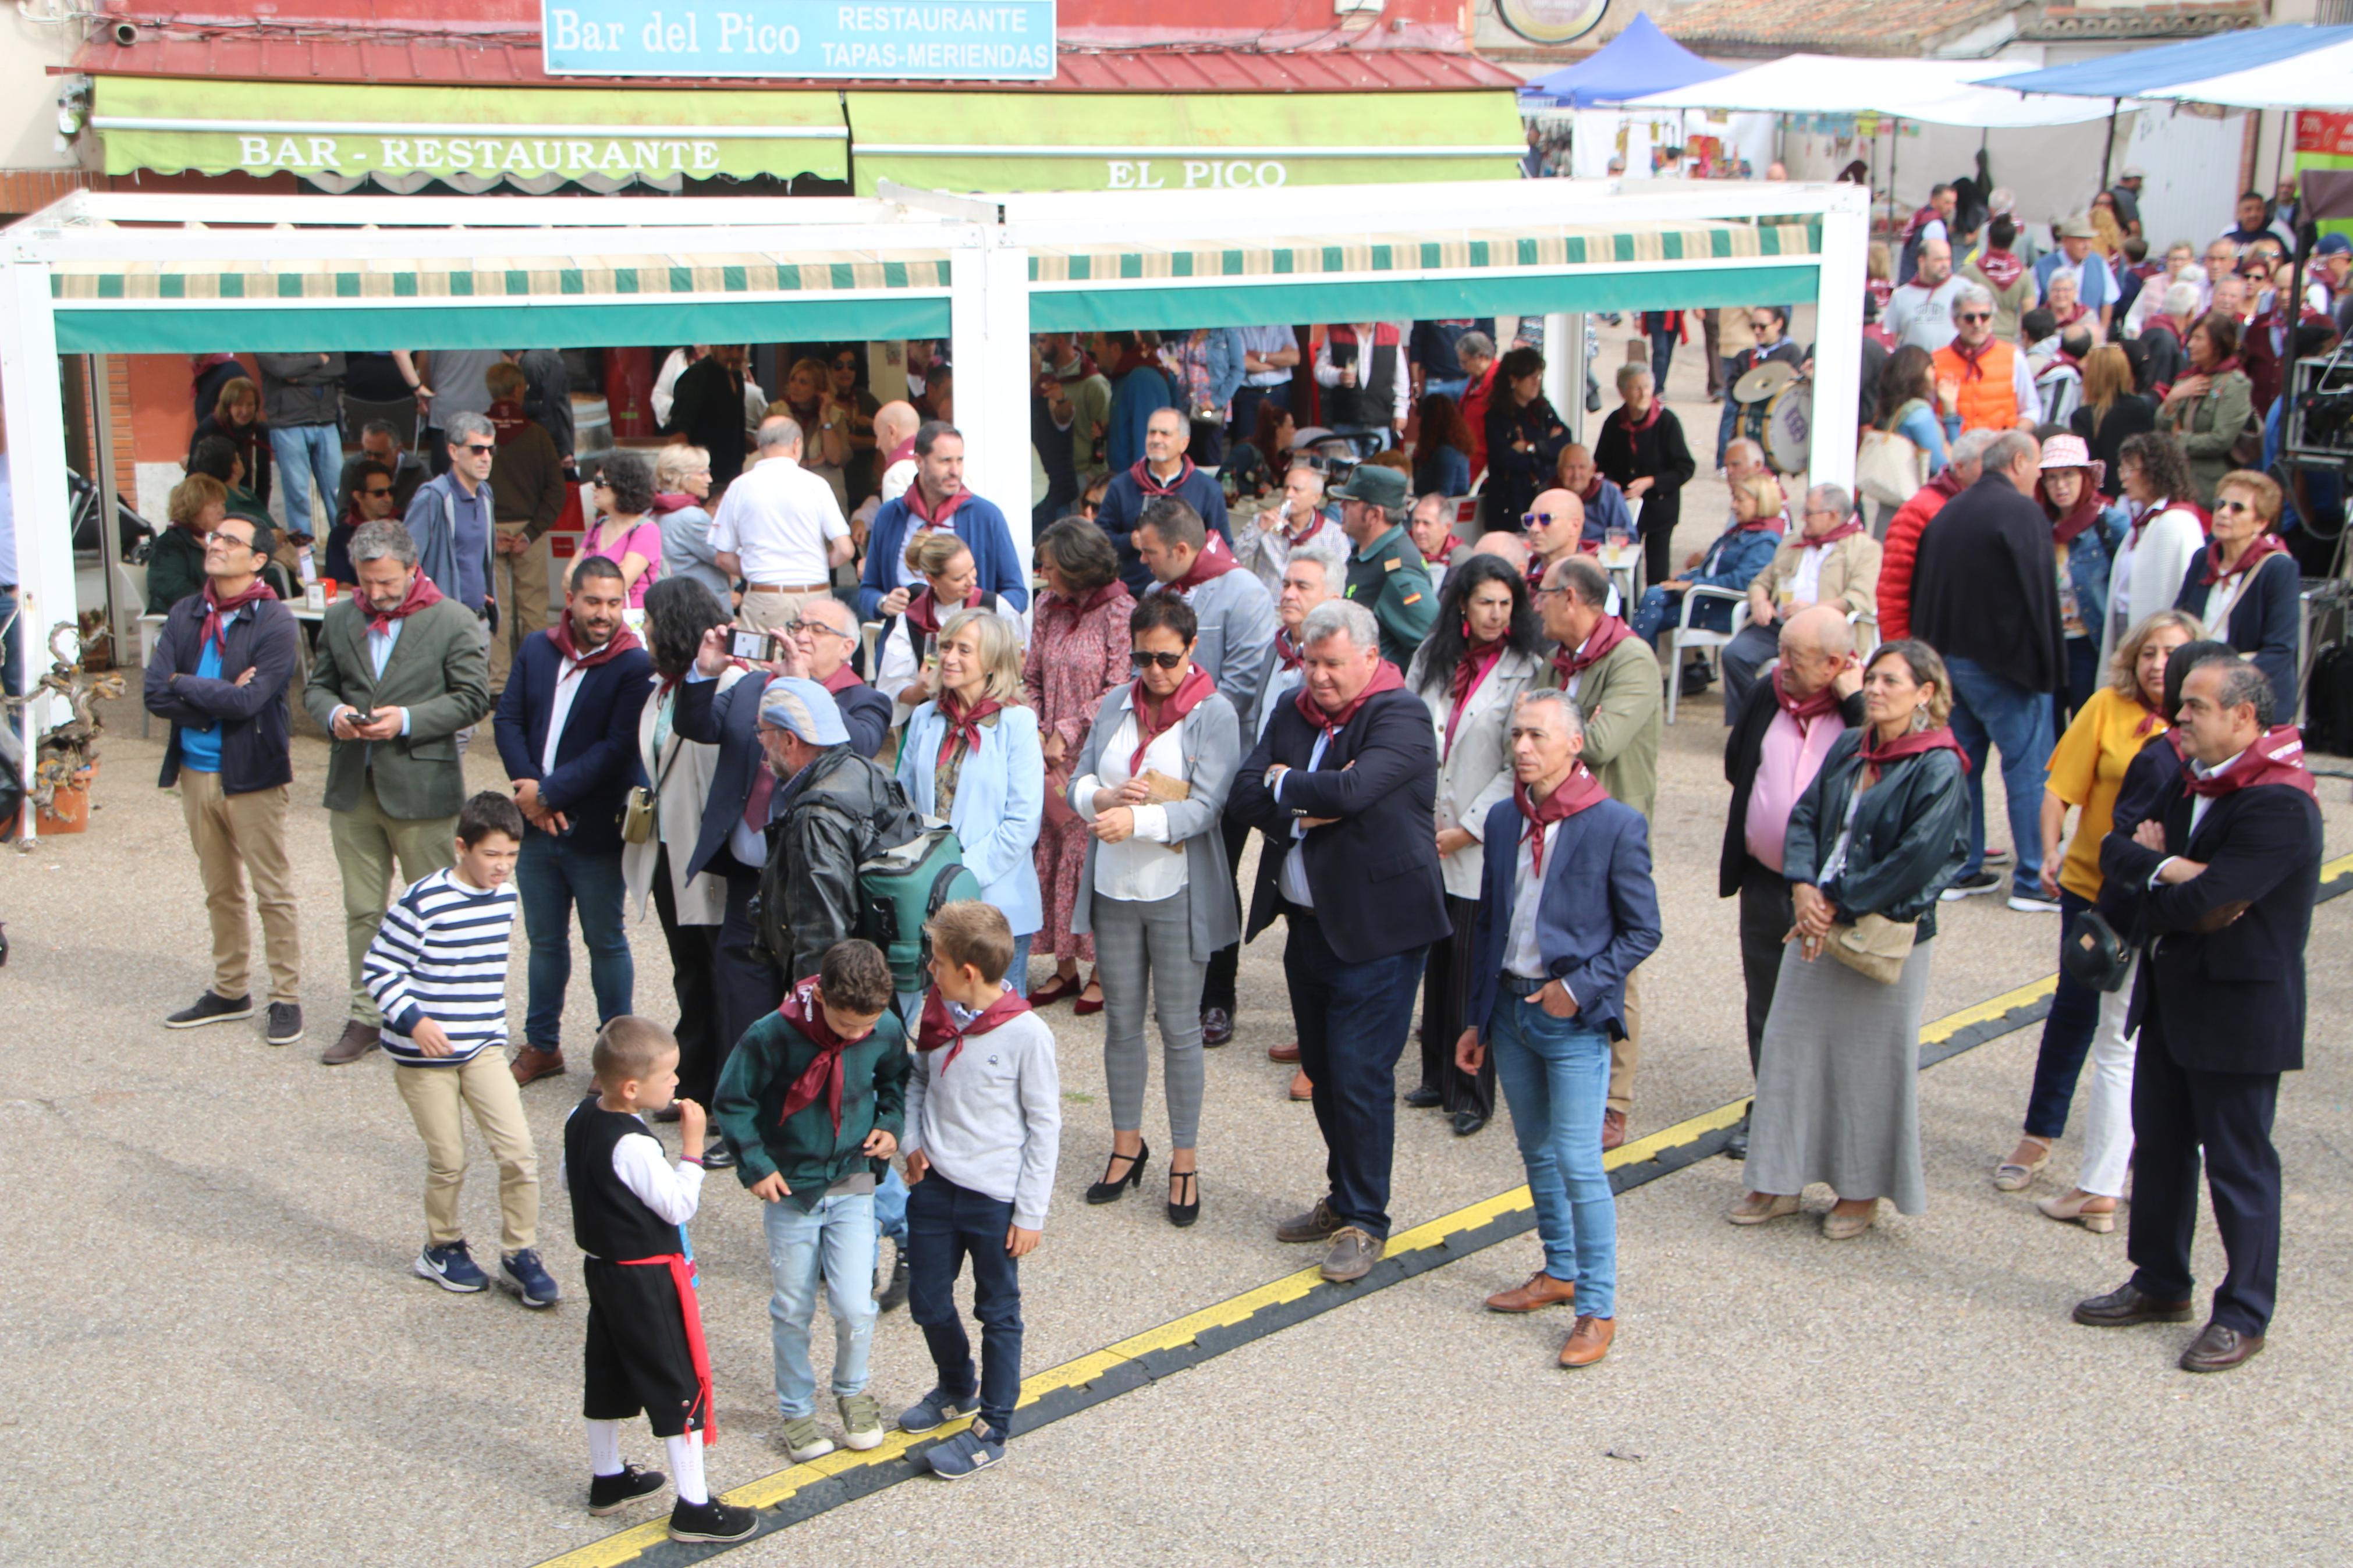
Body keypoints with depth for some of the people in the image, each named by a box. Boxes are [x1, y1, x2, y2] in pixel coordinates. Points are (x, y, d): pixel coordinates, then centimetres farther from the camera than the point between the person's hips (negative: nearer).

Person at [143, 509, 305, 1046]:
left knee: (273, 891, 1)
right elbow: (155, 693, -4)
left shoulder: (275, 624, -12)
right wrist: (218, 700, -16)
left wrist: (183, 686, -10)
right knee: (220, 890, 16)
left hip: (252, 776, -6)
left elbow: (247, 701, -22)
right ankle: (229, 991, 27)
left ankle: (287, 997, 10)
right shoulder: (185, 616, 5)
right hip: (196, 772, 6)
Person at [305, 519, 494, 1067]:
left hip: (421, 790, -4)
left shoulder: (453, 622, -5)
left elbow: (472, 699, -7)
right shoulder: (340, 619, 9)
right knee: (361, 910, 11)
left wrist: (407, 721, -18)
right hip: (353, 788, 5)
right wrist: (334, 714, -10)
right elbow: (316, 687, 13)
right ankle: (366, 1016, 21)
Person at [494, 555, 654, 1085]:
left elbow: (617, 749, -18)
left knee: (605, 942, 7)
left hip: (596, 832, -5)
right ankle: (542, 1045, 29)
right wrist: (527, 788, -12)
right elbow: (508, 720, 2)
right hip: (536, 825, 5)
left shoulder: (634, 666, -12)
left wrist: (550, 792, -18)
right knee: (544, 940, 16)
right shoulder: (537, 650, 5)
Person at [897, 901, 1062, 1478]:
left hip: (995, 1199, -6)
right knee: (928, 1305, 17)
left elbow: (1045, 1126, -11)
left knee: (998, 1315, 10)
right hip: (934, 1186, 6)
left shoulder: (1026, 1034, -18)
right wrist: (913, 1140, 0)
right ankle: (957, 1389, 43)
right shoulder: (937, 1014, -2)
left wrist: (1031, 1212, -10)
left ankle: (993, 1429, 24)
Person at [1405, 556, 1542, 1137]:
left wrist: (1467, 830, -11)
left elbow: (1519, 767, -9)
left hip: (1481, 846, -4)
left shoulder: (1524, 672, -6)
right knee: (1436, 960, 10)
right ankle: (1438, 1077, 23)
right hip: (1426, 840, 5)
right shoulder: (1431, 657, 9)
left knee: (1473, 967, -3)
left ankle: (1472, 1094, 8)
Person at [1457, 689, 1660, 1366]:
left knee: (1578, 1163, -7)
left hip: (1574, 1018, -6)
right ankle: (1559, 1272, 33)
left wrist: (1579, 988, -15)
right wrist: (1476, 1019, 12)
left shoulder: (1616, 826, -12)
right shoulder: (1503, 820, 5)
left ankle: (1598, 1309, 3)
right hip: (1510, 1009, 6)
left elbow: (1643, 931, -7)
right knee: (1537, 1154, 17)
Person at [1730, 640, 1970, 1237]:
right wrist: (1804, 889, -9)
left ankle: (1861, 1193, 19)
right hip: (1818, 921, 6)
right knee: (1791, 1046, 9)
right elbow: (1805, 817, 7)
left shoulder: (1938, 770, -12)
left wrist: (1838, 903, -15)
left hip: (1886, 937, -6)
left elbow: (1916, 861, -18)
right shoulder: (1848, 749, 8)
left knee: (1869, 1060, 4)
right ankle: (1779, 1182, 20)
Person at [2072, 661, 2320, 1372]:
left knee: (2239, 1164, 2)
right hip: (2172, 998, 9)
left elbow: (2205, 905, -27)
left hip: (2239, 1011, -9)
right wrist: (2167, 868, -14)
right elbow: (2118, 851, 7)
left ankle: (2244, 1315, 14)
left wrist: (2154, 871, -7)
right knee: (2159, 1146, 17)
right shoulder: (2195, 781, 8)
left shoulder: (2278, 805, -21)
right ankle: (2160, 1285, 31)